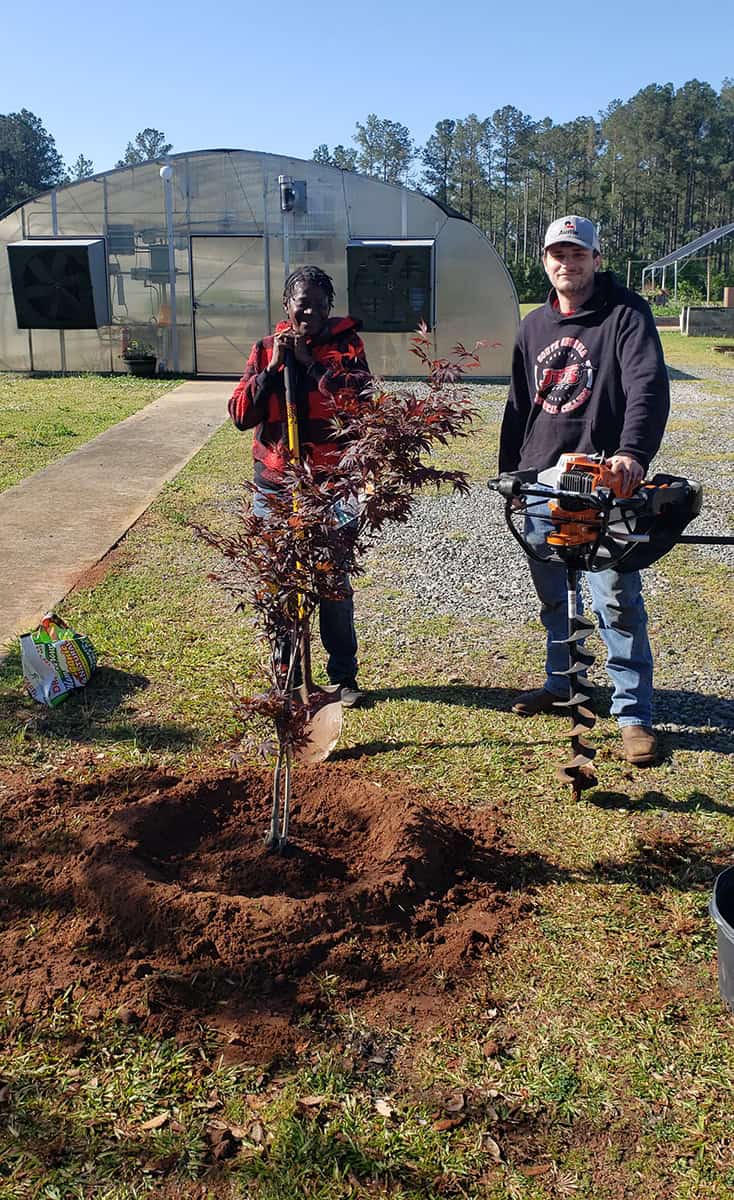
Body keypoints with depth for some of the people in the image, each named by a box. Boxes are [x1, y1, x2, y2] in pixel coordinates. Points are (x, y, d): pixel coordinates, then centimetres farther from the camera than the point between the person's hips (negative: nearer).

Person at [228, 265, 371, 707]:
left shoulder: (347, 345, 2)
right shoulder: (266, 349, 7)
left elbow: (362, 396, -17)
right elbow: (241, 414, -2)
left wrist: (310, 361, -15)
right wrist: (273, 367, -11)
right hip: (275, 486, 2)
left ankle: (344, 676, 20)